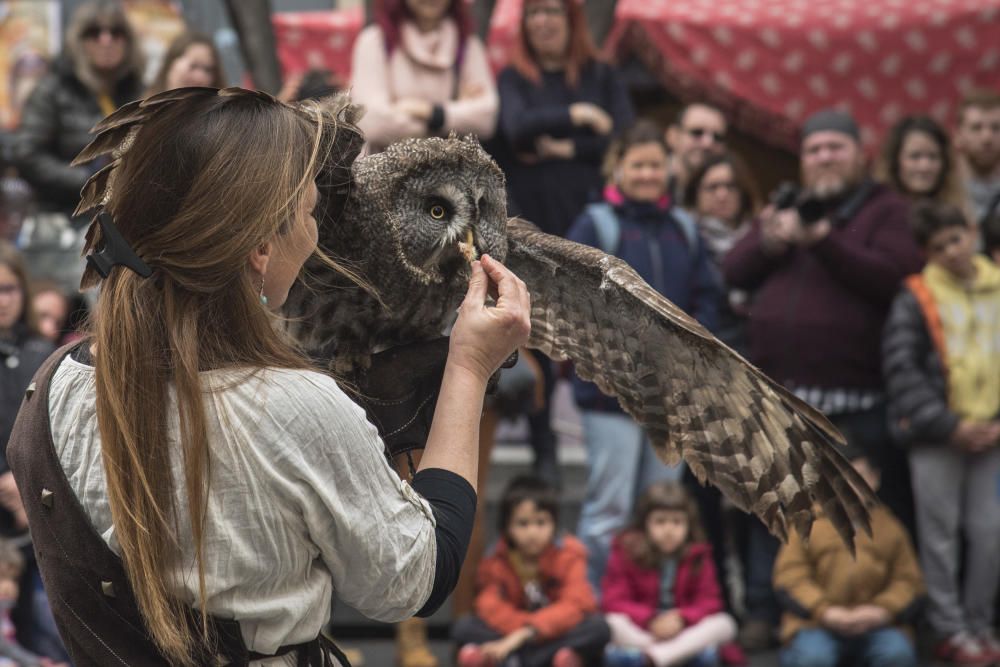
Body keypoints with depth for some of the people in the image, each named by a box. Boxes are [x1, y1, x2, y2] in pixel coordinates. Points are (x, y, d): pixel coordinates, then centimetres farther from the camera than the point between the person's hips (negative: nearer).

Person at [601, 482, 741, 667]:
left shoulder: (697, 556, 1)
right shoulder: (627, 553, -4)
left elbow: (708, 602, -3)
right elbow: (614, 602, -9)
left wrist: (681, 617, -22)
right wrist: (650, 620, -23)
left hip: (684, 634, 2)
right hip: (640, 633, -2)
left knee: (725, 624, -24)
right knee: (613, 622, -30)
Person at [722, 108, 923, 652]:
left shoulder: (886, 210, 4)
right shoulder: (785, 206, 20)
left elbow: (892, 276, -13)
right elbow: (734, 273, 13)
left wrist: (823, 239, -20)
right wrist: (769, 243, -7)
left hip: (858, 402, -5)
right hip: (780, 394, 5)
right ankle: (764, 613, 16)